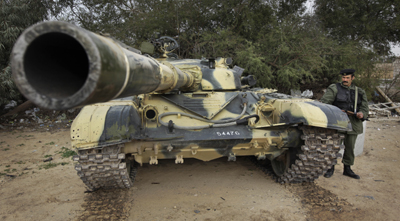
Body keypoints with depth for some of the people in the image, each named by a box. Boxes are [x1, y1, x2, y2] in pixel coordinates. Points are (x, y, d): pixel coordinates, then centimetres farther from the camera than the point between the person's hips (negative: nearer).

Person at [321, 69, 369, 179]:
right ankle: (331, 168, 11)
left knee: (350, 146, 11)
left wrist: (362, 114, -5)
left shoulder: (359, 92, 15)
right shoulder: (334, 88, 1)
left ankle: (347, 169, 25)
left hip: (353, 124, 4)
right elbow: (324, 102, -8)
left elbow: (364, 107, 17)